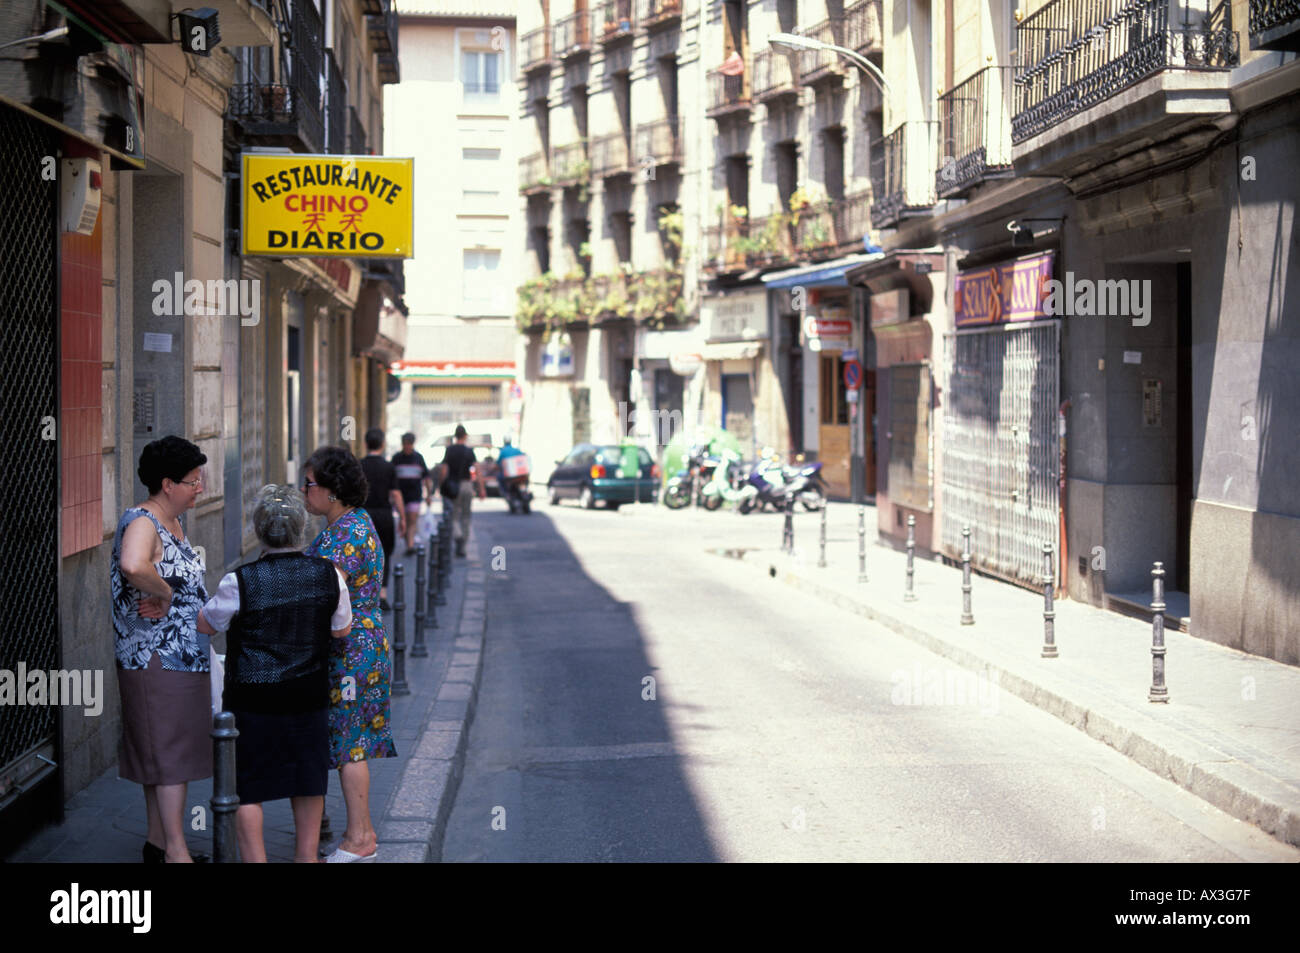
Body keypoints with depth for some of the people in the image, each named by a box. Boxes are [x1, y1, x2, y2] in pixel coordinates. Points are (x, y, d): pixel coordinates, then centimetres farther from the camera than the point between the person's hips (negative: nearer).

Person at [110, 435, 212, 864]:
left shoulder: (172, 522, 13)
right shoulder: (141, 522, -18)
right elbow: (133, 567, -40)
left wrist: (161, 597, -3)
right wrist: (164, 593, -23)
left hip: (182, 655, 10)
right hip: (157, 658, -9)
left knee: (161, 749, 15)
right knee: (171, 749, -6)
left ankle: (158, 840, 24)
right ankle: (175, 851, -1)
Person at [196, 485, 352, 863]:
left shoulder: (240, 582, -18)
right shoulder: (329, 574, -8)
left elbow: (206, 625, -1)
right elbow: (342, 629, 6)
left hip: (251, 700, -4)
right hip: (309, 696, 4)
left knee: (246, 789, 8)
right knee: (307, 780, 18)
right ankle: (307, 856, 30)